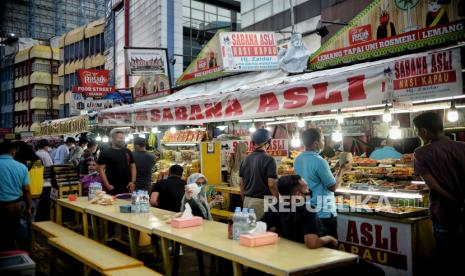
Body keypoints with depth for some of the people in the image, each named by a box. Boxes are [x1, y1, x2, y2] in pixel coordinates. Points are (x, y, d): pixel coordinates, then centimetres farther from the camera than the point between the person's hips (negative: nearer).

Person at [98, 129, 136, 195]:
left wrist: (133, 181, 3)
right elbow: (101, 169, -7)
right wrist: (107, 185, -13)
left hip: (126, 187, 4)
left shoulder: (127, 152, 10)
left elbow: (132, 166, 15)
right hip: (112, 188, -4)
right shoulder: (105, 153, -3)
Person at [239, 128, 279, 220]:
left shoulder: (246, 160, 7)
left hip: (248, 201, 6)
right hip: (262, 201, -6)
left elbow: (242, 184, 11)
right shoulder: (268, 160, -12)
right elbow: (271, 184, -16)